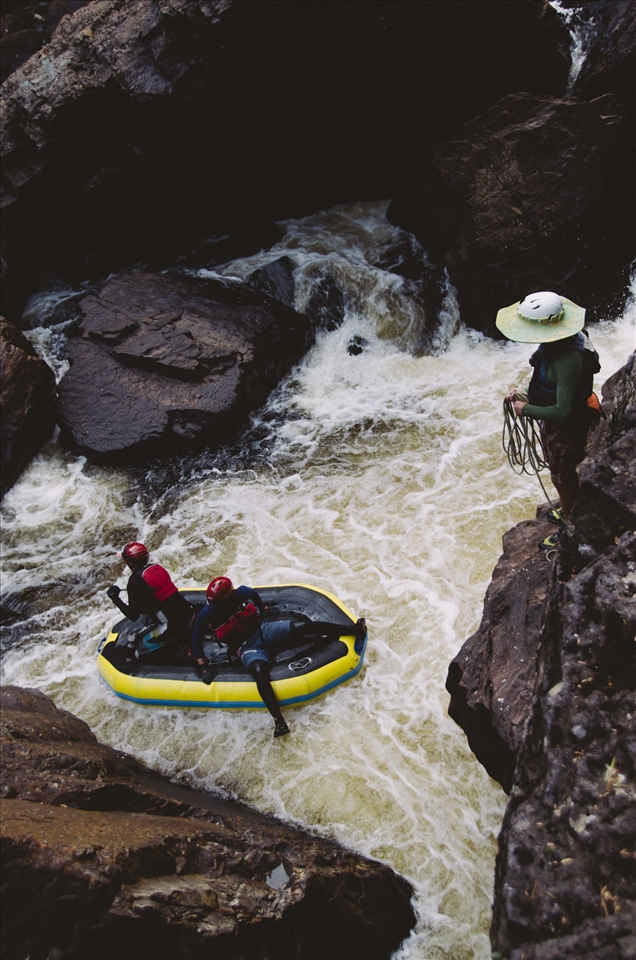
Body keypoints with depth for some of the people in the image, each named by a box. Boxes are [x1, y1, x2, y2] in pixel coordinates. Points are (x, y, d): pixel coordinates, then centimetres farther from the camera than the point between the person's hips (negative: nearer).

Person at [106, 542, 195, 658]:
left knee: (141, 654, 4)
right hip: (189, 614, 8)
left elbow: (133, 616, -8)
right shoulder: (157, 567, 9)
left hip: (171, 627, -8)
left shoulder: (135, 581, -11)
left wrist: (115, 599, 2)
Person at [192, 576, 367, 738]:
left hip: (263, 630, 3)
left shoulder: (242, 593, -11)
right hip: (247, 648, -2)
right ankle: (279, 721, -40)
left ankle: (353, 630, -13)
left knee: (302, 626, -16)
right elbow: (196, 639, -6)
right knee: (259, 672, -35)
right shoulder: (208, 614, -16)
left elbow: (255, 595, 14)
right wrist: (203, 666, -9)